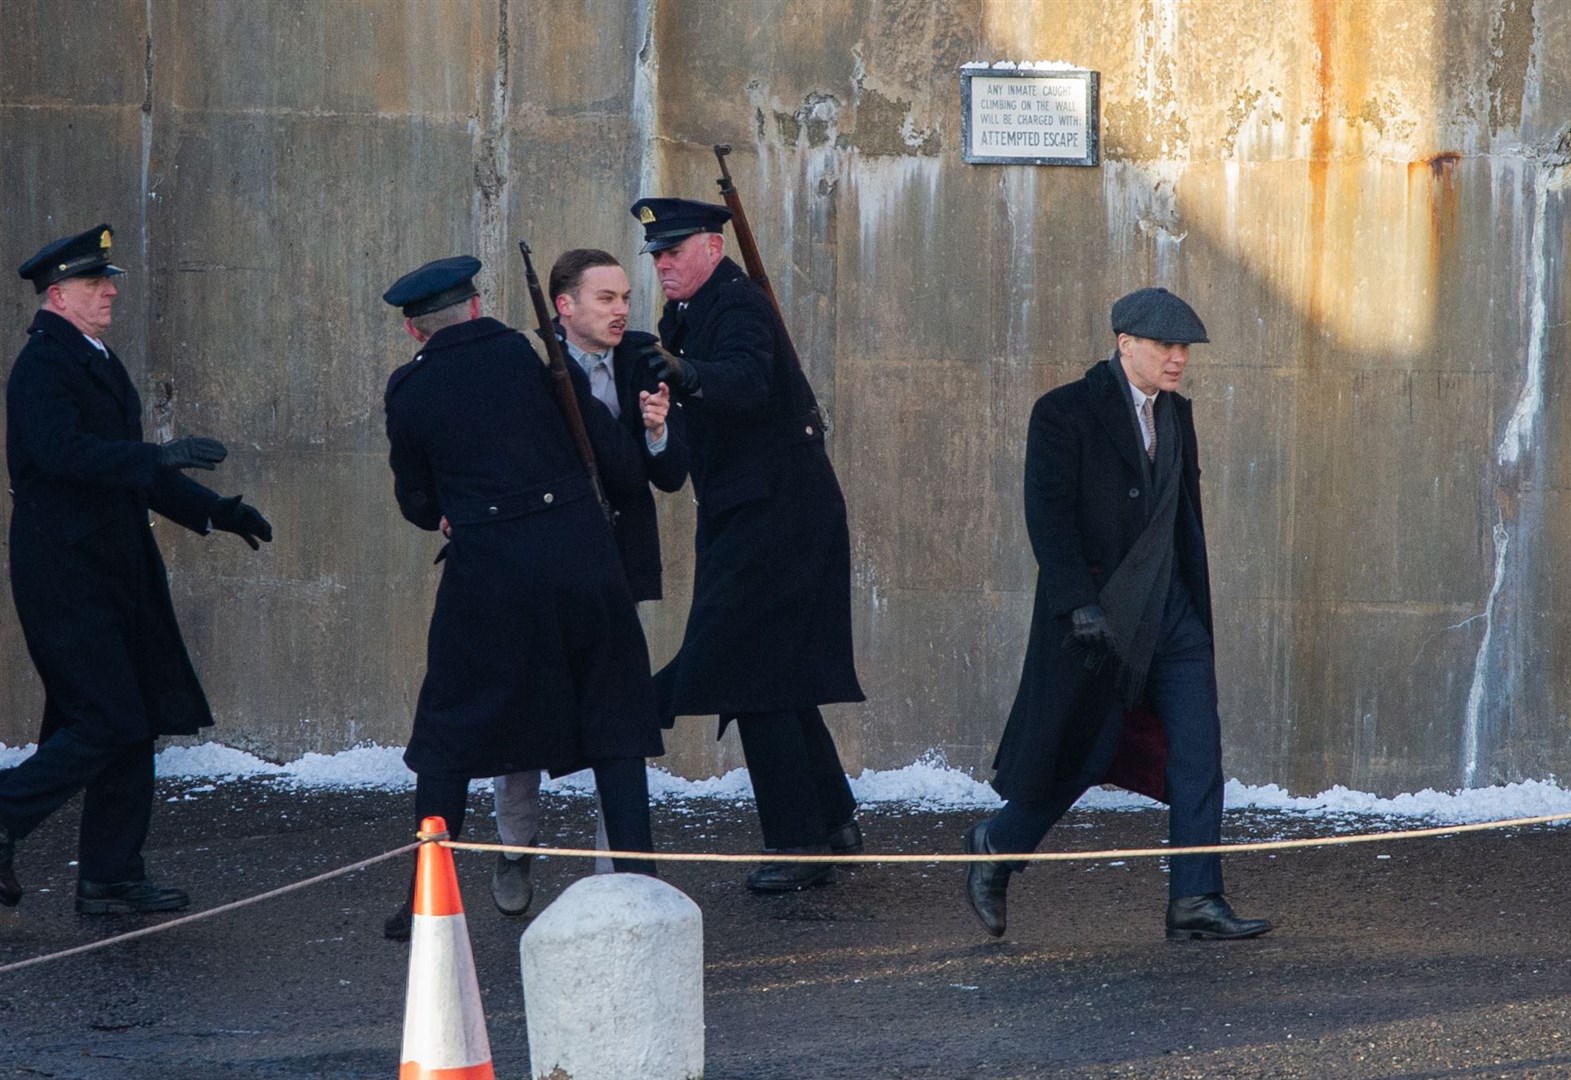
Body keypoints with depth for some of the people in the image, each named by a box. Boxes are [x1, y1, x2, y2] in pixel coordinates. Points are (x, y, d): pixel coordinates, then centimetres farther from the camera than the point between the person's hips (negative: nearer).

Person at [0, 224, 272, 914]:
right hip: (65, 575, -10)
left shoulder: (98, 363, 19)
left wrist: (215, 511, 22)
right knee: (106, 723, -13)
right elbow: (62, 449, -29)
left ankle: (112, 880, 12)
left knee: (133, 727, 8)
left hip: (113, 573, 10)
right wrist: (159, 458, -34)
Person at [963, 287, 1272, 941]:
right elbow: (1048, 514, -15)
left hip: (1169, 611, 6)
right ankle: (997, 847, 24)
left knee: (1198, 752, -4)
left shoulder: (1175, 414, 12)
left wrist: (1196, 605, 18)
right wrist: (1079, 604, -22)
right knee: (1083, 753, 0)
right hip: (1098, 613, -6)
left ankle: (1194, 902, -3)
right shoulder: (1066, 413, -10)